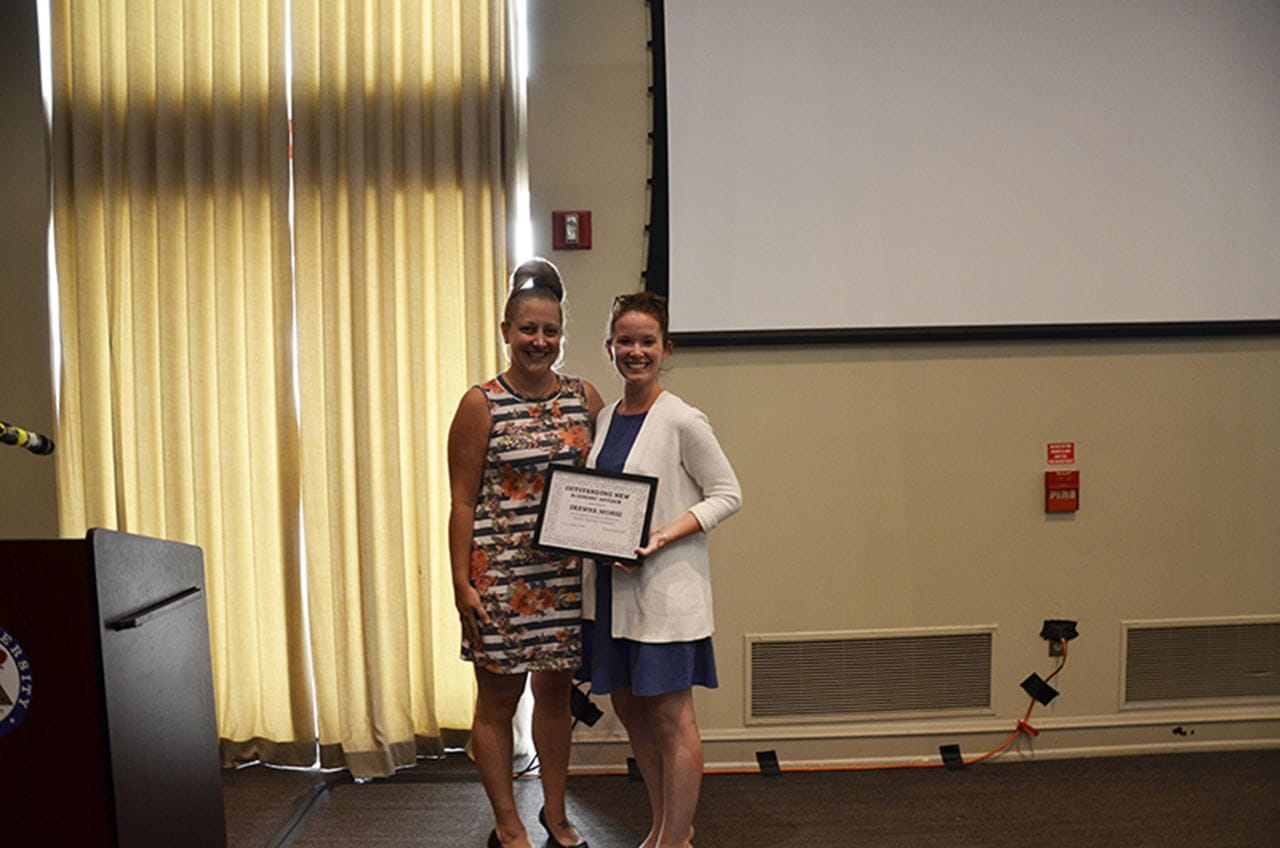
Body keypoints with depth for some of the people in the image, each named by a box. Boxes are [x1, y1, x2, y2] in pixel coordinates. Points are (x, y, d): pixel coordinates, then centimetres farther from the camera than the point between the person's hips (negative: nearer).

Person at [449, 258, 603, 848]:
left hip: (567, 573, 4)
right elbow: (463, 501, -7)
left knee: (556, 692, 16)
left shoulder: (585, 398, 5)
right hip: (501, 574, -3)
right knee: (498, 700, 8)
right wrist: (462, 583, -11)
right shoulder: (481, 405, -6)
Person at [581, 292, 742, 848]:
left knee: (671, 715, 2)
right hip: (610, 586, 7)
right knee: (628, 707, 15)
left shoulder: (682, 421, -12)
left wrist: (664, 537, -20)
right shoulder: (605, 417, 8)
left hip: (665, 587, -7)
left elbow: (727, 494, -10)